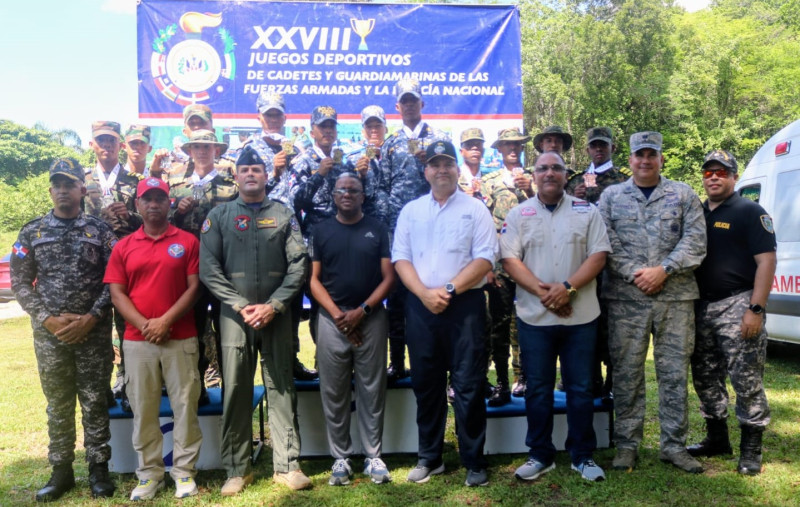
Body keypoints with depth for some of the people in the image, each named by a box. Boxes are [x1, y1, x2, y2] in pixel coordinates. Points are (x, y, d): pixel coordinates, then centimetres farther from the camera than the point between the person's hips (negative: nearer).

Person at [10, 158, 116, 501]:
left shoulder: (100, 231, 1)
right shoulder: (31, 232, 6)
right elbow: (20, 283, 3)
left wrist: (91, 318, -13)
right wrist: (48, 319, -9)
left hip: (94, 331, -1)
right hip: (49, 333, 2)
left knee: (95, 402, 5)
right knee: (58, 404, 10)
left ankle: (98, 468, 17)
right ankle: (61, 470, 22)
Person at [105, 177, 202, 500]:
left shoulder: (188, 241, 3)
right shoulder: (124, 247, 9)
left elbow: (194, 287, -2)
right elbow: (117, 293, 4)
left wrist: (166, 320, -12)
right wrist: (143, 324, -11)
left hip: (181, 338, -2)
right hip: (137, 340, 2)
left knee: (185, 405, 3)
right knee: (143, 408, 7)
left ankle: (184, 471, 15)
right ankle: (149, 473, 19)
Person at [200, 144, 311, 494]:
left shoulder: (283, 215, 7)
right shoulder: (219, 215, 7)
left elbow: (298, 265, 0)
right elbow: (208, 268, -1)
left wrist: (273, 305, -10)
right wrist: (240, 305, -10)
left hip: (277, 313, 0)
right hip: (234, 314, 0)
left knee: (281, 388, 4)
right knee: (235, 390, 3)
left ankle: (287, 465, 12)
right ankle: (237, 469, 14)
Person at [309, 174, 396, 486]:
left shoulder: (377, 230, 6)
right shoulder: (321, 231, 8)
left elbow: (388, 277, 1)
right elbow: (314, 279, 4)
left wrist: (362, 310, -10)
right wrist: (338, 315, -8)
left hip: (371, 318, -1)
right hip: (331, 320, 1)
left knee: (372, 391, 4)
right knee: (333, 393, 5)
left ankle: (373, 456, 15)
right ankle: (341, 457, 16)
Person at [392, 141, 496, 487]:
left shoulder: (475, 209, 2)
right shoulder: (411, 210, 11)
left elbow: (485, 259, -6)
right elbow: (400, 257, 4)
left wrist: (448, 290, -15)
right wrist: (425, 293, -11)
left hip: (465, 304, -3)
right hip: (420, 305, 3)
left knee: (468, 384, 1)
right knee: (426, 383, 11)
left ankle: (474, 462, 13)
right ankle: (429, 458, 24)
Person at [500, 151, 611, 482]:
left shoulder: (586, 211, 5)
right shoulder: (518, 214, 5)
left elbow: (598, 256, -2)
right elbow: (510, 259, -3)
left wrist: (567, 287, -16)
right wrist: (541, 291, -16)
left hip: (580, 316, 0)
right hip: (534, 316, 0)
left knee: (581, 388, 7)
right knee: (538, 388, 8)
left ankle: (582, 456, 21)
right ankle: (541, 455, 21)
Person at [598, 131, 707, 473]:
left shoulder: (684, 195, 10)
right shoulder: (611, 196, 10)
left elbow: (695, 242, 0)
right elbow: (606, 243, 0)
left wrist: (663, 270, -12)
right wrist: (635, 273, -12)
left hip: (676, 297, 1)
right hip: (625, 298, 0)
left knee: (675, 372, 5)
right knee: (626, 373, 3)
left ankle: (674, 445, 17)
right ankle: (626, 445, 14)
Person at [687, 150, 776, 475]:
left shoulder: (750, 212, -3)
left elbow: (766, 261, -10)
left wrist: (756, 309, -18)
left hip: (737, 306, -6)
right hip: (700, 307, 7)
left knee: (746, 380, -3)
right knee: (705, 378, 13)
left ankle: (751, 448, 9)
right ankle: (716, 439, 26)